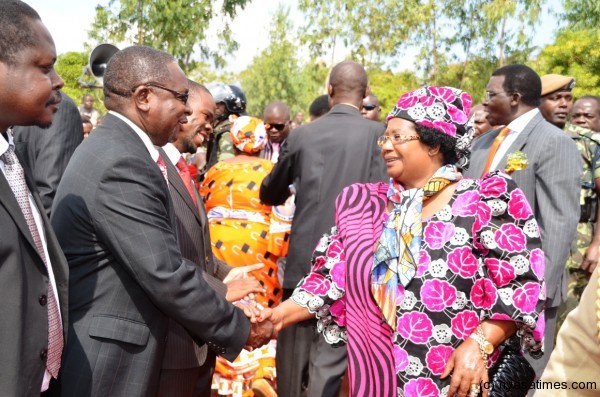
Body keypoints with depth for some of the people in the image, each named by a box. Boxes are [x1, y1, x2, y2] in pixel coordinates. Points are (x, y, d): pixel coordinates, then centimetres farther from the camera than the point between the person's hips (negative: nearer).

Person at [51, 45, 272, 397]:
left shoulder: (114, 149, 7)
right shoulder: (121, 164, -23)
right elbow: (167, 275, -24)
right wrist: (239, 330, -12)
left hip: (105, 346, 9)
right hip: (104, 362, -9)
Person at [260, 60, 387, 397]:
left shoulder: (301, 134, 4)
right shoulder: (377, 133, -4)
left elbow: (270, 194, 16)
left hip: (302, 262, 3)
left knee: (293, 356, 16)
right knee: (329, 359, 5)